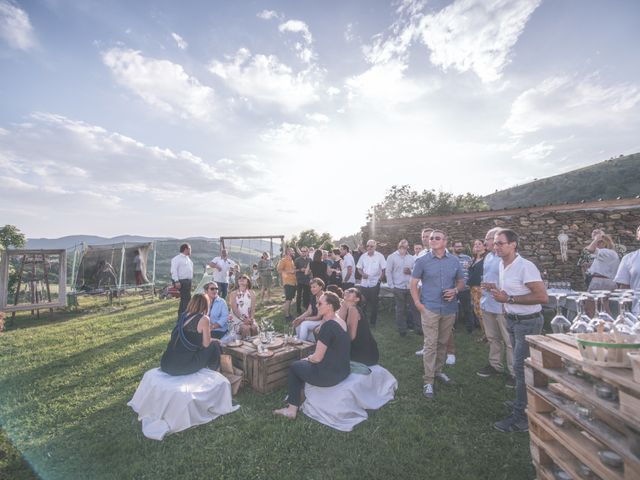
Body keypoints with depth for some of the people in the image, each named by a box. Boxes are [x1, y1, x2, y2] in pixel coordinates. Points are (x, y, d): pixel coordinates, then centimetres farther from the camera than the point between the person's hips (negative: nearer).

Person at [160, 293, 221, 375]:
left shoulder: (183, 315, 11)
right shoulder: (203, 319, -8)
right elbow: (206, 344, -1)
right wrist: (208, 332, 15)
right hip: (184, 366, -7)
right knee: (214, 345, 13)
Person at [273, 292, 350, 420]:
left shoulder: (328, 326, -24)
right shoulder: (341, 321, 3)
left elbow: (318, 357, -19)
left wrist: (308, 358, 1)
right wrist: (311, 357, 9)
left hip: (330, 375, -8)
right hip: (343, 370, 8)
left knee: (294, 366, 14)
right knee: (303, 363, 25)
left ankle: (292, 409, 23)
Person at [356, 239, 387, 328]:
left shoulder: (380, 256, -6)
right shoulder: (363, 256, 4)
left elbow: (384, 269, -3)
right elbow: (359, 268, 11)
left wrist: (380, 279, -8)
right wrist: (362, 274, -8)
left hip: (374, 283, -3)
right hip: (364, 283, 3)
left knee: (374, 304, 7)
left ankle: (373, 322, 20)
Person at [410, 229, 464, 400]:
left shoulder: (454, 261, 3)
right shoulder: (422, 261, -4)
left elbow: (461, 281, 12)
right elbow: (413, 283, -1)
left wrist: (455, 290, -10)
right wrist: (417, 303, -10)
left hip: (449, 309, 3)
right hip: (430, 308, -3)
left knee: (443, 343, 16)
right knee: (430, 344, -3)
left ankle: (438, 371, 36)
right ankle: (428, 381, 7)